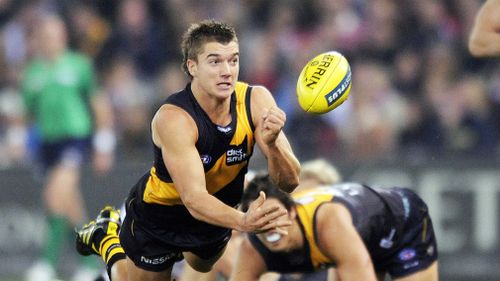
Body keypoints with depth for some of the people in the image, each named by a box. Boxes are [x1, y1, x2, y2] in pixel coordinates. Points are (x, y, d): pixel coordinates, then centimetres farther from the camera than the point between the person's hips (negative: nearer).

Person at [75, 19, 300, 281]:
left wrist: (272, 144, -48)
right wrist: (243, 221, -65)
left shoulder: (256, 100, -25)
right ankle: (106, 237, 41)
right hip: (159, 214, -5)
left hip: (217, 210, 5)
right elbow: (194, 199, -45)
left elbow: (289, 182, -26)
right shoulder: (173, 118, -38)